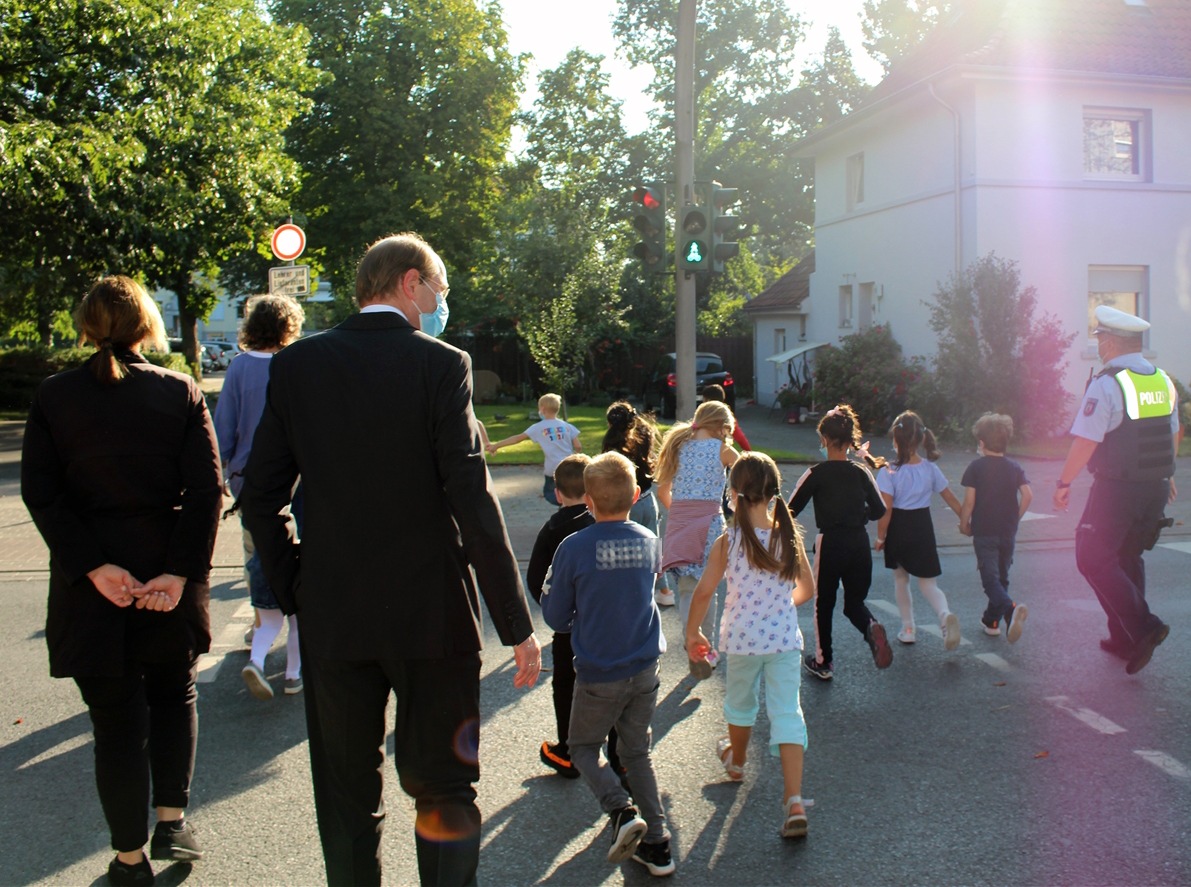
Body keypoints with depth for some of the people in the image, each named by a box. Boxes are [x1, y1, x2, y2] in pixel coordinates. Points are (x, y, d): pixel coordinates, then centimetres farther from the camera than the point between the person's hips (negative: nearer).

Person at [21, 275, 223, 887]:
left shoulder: (54, 397, -2)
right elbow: (207, 489, -11)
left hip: (93, 583, 0)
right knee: (173, 693, 23)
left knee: (116, 718, 9)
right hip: (170, 575, 0)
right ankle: (171, 822, 20)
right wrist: (180, 571, -12)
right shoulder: (180, 393, -4)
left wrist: (92, 567, -12)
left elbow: (40, 493, -9)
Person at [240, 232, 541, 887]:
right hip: (431, 613, -3)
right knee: (444, 789, 11)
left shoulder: (295, 365, 1)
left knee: (346, 792, 16)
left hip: (331, 618, 3)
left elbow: (260, 496, 2)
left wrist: (294, 591, 12)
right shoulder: (441, 364, -10)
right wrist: (516, 625, -10)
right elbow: (473, 501, -15)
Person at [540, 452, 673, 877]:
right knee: (637, 752, 18)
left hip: (599, 675, -4)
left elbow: (555, 618, -8)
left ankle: (622, 811, -6)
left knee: (584, 748, 16)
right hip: (645, 670, 4)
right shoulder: (648, 541, -2)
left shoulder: (574, 548, -17)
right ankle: (657, 844, 16)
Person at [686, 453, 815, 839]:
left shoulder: (728, 542, -14)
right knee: (787, 713, 1)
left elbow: (703, 593, -12)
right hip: (785, 639, 1)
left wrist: (692, 633, 3)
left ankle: (736, 760, 51)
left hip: (742, 640, -1)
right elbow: (807, 590, 6)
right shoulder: (790, 537, -6)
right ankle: (795, 802, -10)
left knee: (741, 702, 24)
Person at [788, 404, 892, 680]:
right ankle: (872, 627, -16)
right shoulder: (861, 471, 1)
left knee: (824, 603, 14)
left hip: (830, 544, -3)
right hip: (859, 544, 3)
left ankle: (823, 662, 23)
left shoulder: (816, 474, -10)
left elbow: (791, 510, -7)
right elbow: (880, 510, 5)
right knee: (855, 601, 17)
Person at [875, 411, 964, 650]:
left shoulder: (889, 472, -17)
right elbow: (950, 498, 5)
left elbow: (886, 510, -18)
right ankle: (945, 614, -21)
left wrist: (880, 537, -5)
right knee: (927, 583, 8)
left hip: (899, 530, -2)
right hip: (923, 529, 2)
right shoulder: (931, 469, -4)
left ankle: (908, 629, 25)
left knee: (901, 579, 19)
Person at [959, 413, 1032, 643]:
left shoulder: (976, 467, -7)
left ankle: (1010, 610, -32)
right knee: (1001, 577, 18)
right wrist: (1015, 518, 8)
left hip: (984, 533, -4)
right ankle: (991, 621, 25)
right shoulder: (1014, 467, 4)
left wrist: (964, 525, 2)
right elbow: (1027, 495, -5)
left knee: (991, 579, -6)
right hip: (1008, 533, 4)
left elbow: (969, 501, -11)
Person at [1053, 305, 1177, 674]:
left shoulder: (1106, 384, -15)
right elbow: (1173, 434, 19)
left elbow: (1086, 441, -17)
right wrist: (1165, 475, 32)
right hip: (1157, 487, 7)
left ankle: (1142, 627, -9)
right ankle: (1124, 640, 24)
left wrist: (1064, 482, -7)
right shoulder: (1164, 381, 8)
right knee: (1128, 560, 18)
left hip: (1116, 490, -7)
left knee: (1094, 559, 2)